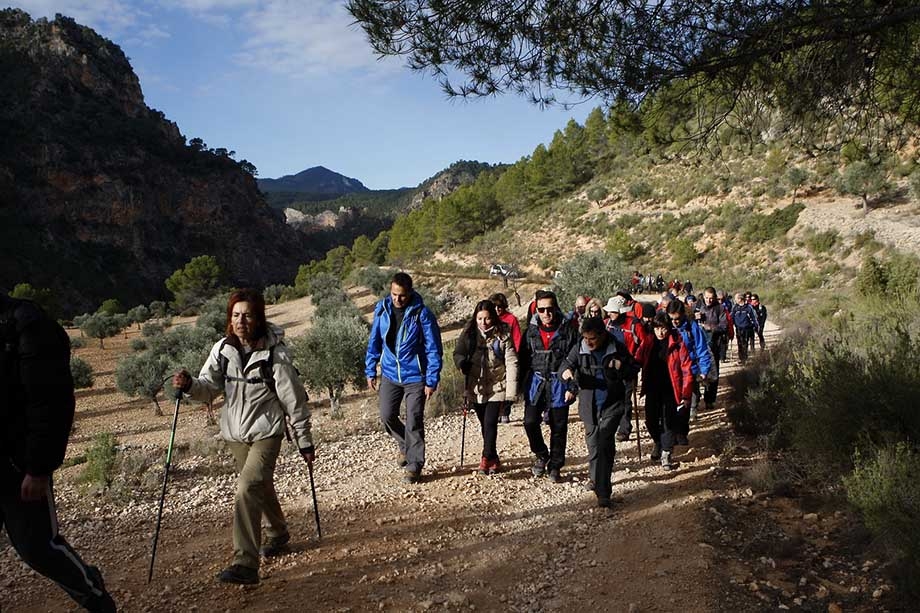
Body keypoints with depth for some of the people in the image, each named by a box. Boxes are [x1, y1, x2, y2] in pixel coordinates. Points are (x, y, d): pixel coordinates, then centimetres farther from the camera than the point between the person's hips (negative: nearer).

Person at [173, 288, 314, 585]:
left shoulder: (275, 353, -17)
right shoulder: (223, 349, -3)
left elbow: (294, 400, -12)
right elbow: (209, 387, -4)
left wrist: (304, 441, -7)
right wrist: (190, 384, -28)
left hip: (266, 432, -6)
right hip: (235, 432, 6)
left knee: (248, 489, -20)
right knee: (261, 487, 22)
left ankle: (245, 564, -15)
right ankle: (277, 536, 46)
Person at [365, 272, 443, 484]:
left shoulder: (421, 313, -15)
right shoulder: (382, 310, -2)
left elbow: (433, 349, -11)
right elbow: (374, 342, 9)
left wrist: (432, 381, -13)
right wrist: (370, 371, 9)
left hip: (415, 377, -4)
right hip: (390, 374, 4)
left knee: (414, 422, 0)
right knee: (387, 417, 9)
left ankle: (414, 465, 15)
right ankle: (406, 446, 36)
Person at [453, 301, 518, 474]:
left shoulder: (503, 334, -8)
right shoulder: (469, 333, 1)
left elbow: (511, 362, -10)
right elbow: (458, 352, 7)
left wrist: (511, 388, -16)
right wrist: (462, 362, -18)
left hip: (496, 386, -4)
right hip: (476, 386, 4)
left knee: (490, 423, -12)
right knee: (484, 424, 11)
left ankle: (487, 459, -3)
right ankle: (494, 459, 24)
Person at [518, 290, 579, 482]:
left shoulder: (568, 331, -4)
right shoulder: (531, 331, 4)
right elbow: (523, 359, 10)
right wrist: (523, 385, 5)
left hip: (559, 385, -2)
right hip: (535, 383, 2)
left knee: (558, 427, 6)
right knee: (530, 422, -8)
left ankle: (555, 466, 22)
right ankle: (541, 455, 17)